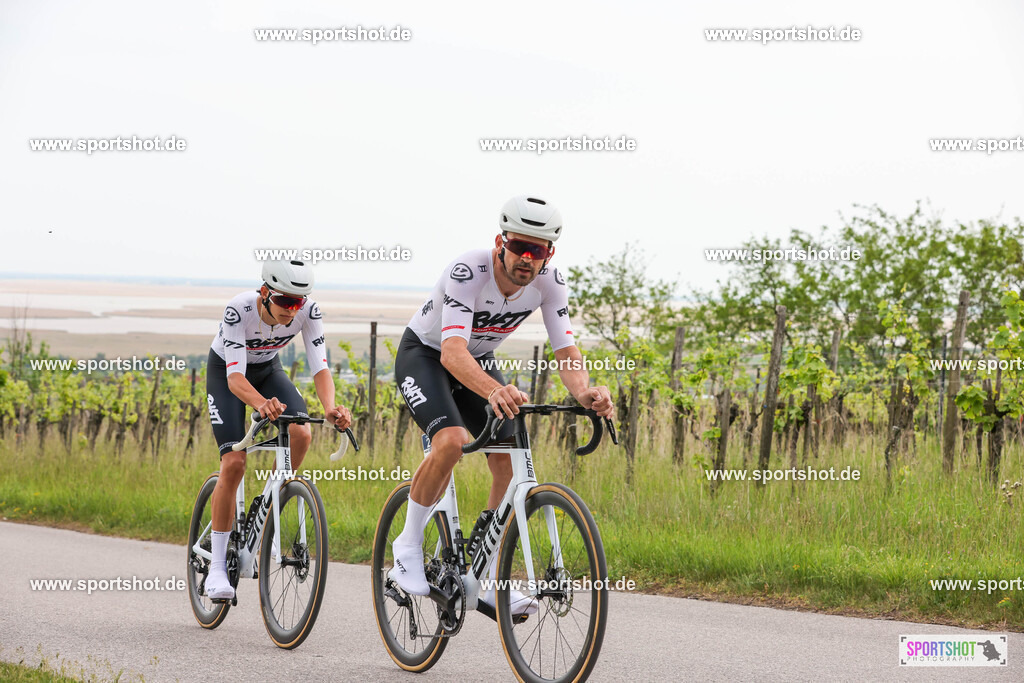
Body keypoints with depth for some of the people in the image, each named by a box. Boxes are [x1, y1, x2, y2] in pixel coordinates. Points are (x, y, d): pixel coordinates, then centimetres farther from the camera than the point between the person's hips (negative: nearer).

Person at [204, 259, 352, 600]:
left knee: (300, 433, -25)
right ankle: (217, 566, -9)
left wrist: (330, 407, -51)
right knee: (234, 463, -19)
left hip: (268, 370, 3)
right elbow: (236, 377, -42)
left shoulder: (308, 312, -27)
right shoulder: (239, 310, -36)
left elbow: (320, 367, -30)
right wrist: (261, 404, -63)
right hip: (225, 373, -3)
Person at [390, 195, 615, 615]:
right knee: (451, 442, -31)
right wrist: (494, 391, -66)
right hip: (424, 355, -5)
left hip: (479, 360, 5)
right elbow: (453, 352, -47)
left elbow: (565, 351, -21)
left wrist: (584, 393, -44)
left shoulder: (548, 282, -20)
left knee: (510, 462, -11)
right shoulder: (468, 273, -36)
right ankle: (408, 546, -12)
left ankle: (490, 581, 1)